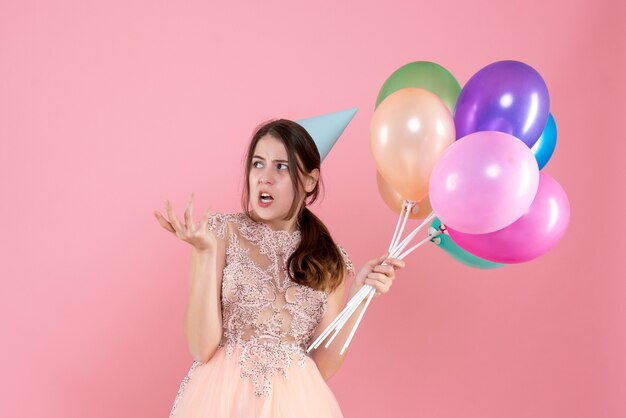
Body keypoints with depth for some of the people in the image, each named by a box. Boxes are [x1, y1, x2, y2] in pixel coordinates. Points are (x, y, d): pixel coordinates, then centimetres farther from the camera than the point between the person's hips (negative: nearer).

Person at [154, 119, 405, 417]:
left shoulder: (331, 261, 2)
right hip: (221, 392, -2)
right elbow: (201, 349, -12)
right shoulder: (223, 232, -5)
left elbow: (324, 366, -3)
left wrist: (358, 294, -11)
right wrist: (206, 253, -20)